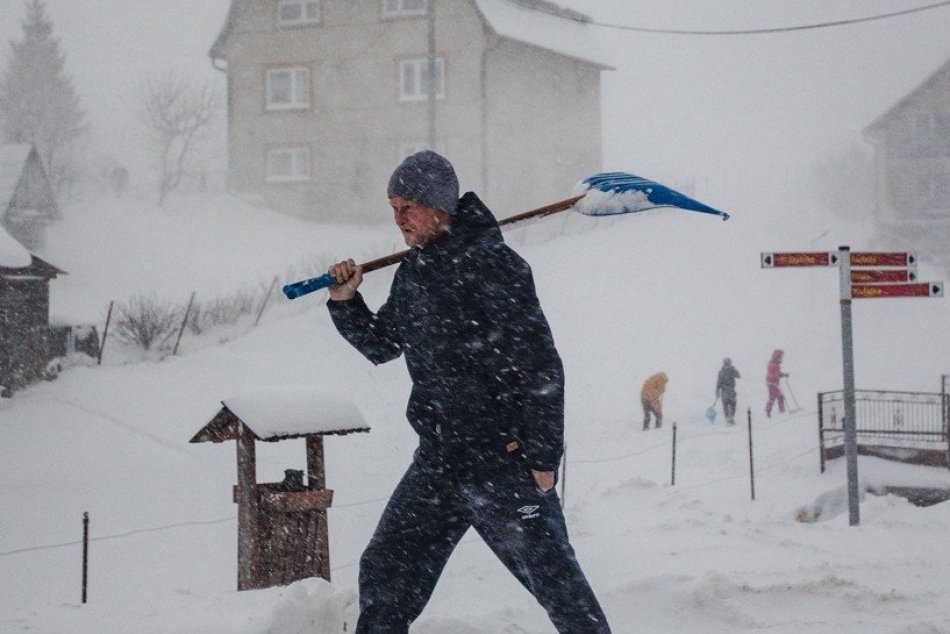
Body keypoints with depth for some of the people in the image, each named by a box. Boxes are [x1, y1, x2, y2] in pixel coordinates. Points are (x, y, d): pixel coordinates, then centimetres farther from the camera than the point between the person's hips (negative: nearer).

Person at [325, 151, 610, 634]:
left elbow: (541, 363, -17)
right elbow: (381, 346, 25)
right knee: (384, 574, 8)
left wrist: (543, 455, -18)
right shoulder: (412, 273, 11)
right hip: (438, 461, 8)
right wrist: (346, 302, 6)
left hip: (505, 460, -8)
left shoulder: (489, 262, -15)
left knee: (553, 575, -1)